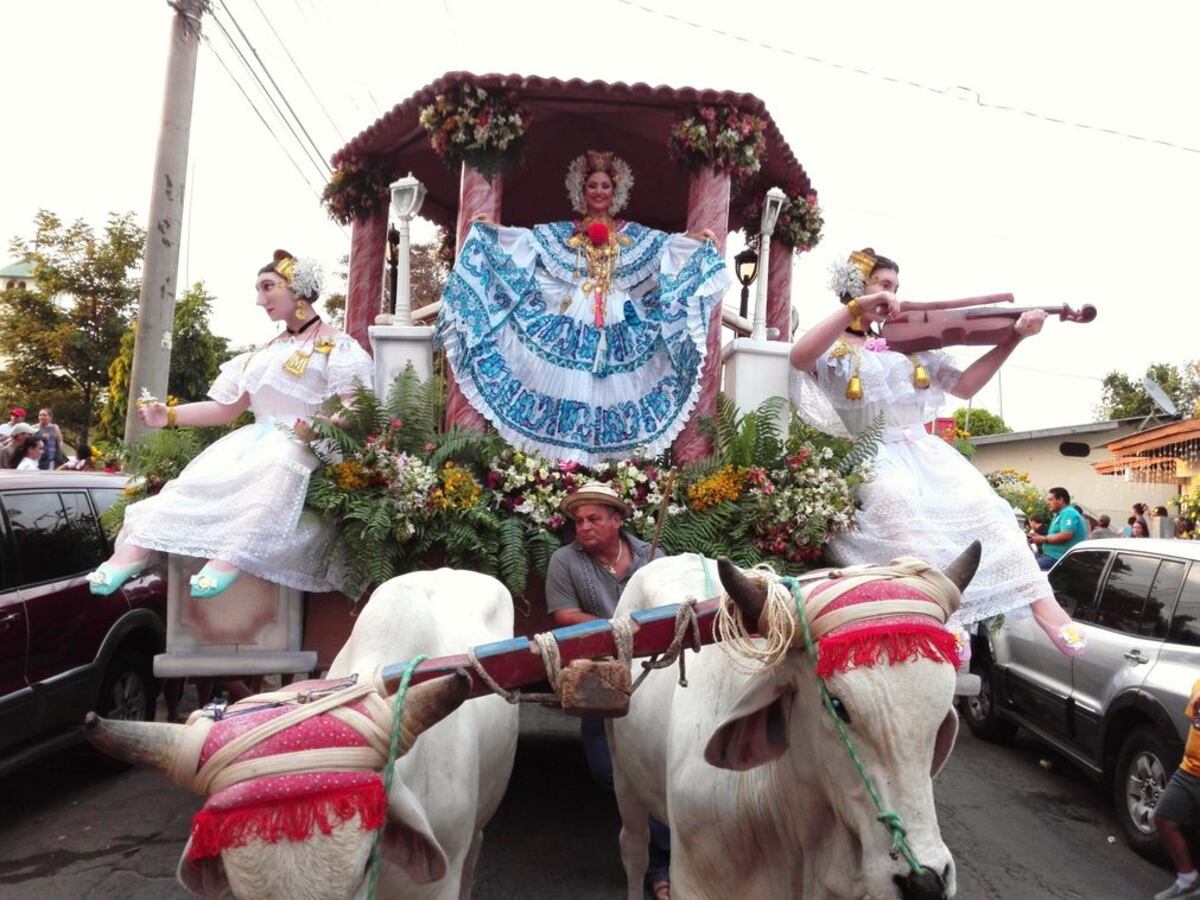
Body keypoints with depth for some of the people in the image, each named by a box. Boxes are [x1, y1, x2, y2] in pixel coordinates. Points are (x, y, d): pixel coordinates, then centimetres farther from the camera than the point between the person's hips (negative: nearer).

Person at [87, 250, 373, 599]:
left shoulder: (336, 347, 5)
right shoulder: (262, 352, 27)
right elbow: (226, 410, 22)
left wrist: (312, 429, -26)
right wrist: (169, 416, 10)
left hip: (304, 448, -6)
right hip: (256, 440, 6)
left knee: (277, 465, -39)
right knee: (201, 475, -21)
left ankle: (228, 559, -50)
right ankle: (135, 549, -35)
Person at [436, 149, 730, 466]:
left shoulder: (632, 234, 11)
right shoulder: (562, 232, 8)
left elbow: (667, 245, 4)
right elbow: (526, 239, 0)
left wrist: (697, 240, -9)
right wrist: (494, 229, -10)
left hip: (618, 325, 1)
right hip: (572, 322, -1)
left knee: (614, 390, 2)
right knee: (569, 388, -3)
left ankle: (611, 459, 11)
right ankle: (568, 460, 4)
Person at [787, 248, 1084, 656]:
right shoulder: (832, 349, 6)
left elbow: (964, 385, 17)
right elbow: (799, 358, -20)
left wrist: (1014, 337, 9)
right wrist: (856, 307, -25)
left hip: (922, 450, 5)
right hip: (872, 459, -4)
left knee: (980, 503, -25)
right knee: (901, 503, -38)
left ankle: (1041, 601, -30)